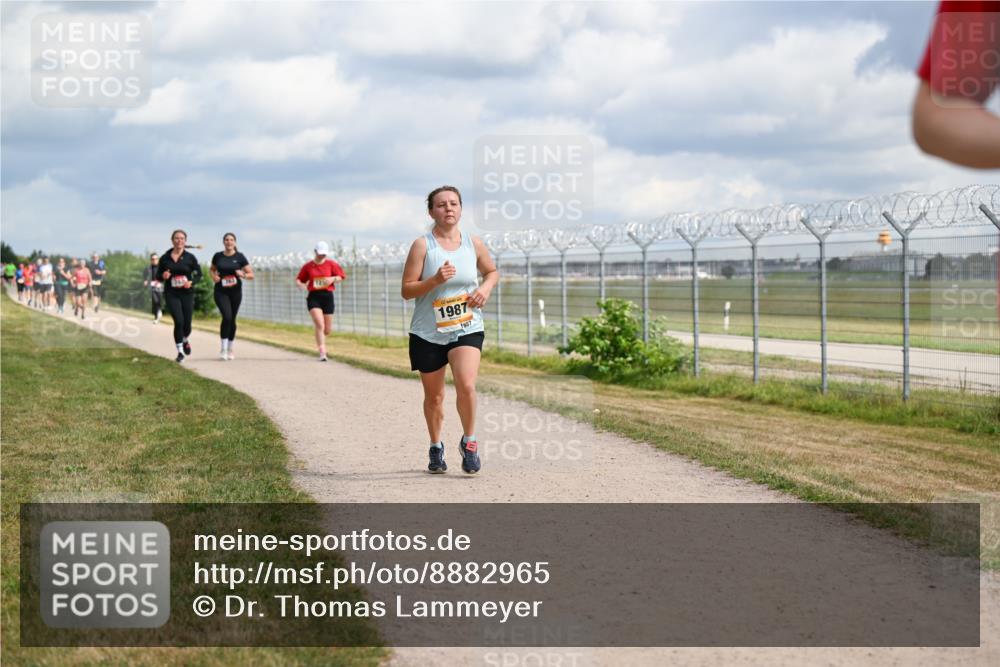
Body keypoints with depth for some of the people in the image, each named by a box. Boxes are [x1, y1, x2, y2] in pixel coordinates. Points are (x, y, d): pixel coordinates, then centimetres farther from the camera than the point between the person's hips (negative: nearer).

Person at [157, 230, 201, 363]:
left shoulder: (190, 257, 1)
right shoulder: (165, 258, 2)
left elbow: (199, 274, 6)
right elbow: (158, 276, 10)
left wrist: (191, 282, -13)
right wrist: (163, 276, -13)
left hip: (187, 293, 1)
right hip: (171, 294, -1)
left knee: (187, 323, 2)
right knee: (179, 321, -14)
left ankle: (185, 340, 38)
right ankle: (180, 352, 1)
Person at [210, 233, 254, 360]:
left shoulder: (239, 257, -2)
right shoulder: (218, 256, 2)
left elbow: (251, 275, -1)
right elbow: (212, 269, 21)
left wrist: (243, 275, -23)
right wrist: (213, 276, -1)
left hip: (235, 292, 1)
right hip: (221, 292, -1)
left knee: (232, 319, 9)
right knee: (227, 317, -19)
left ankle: (230, 349, 25)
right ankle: (223, 348, -11)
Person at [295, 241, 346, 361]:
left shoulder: (331, 264, 4)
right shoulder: (308, 266, 3)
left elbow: (342, 276, 7)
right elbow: (298, 279, 11)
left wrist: (333, 279, -13)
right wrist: (300, 284, -13)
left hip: (327, 296, 2)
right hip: (314, 297, -2)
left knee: (327, 330, 7)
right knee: (320, 325, -19)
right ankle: (322, 353, -17)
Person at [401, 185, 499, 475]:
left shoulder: (474, 244, 2)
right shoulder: (422, 246, -6)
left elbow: (492, 271, 21)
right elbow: (407, 290, -8)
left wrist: (486, 287, -1)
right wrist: (435, 280, -24)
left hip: (467, 329, 1)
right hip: (428, 332, -1)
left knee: (466, 385, -21)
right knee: (434, 396, 10)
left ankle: (469, 441, 1)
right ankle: (436, 447, 33)